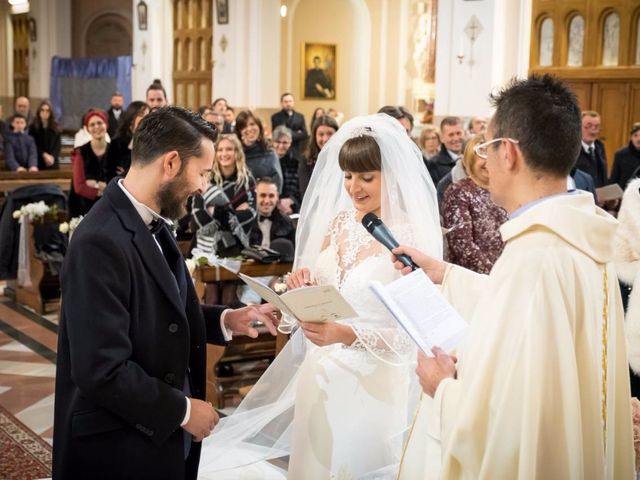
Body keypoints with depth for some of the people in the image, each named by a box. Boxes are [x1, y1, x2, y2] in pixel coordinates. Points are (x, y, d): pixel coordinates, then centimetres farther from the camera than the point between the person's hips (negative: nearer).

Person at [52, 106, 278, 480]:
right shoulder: (101, 242, -24)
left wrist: (225, 320, -1)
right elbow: (102, 371, -26)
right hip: (119, 449, -9)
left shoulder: (152, 223, 4)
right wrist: (182, 410, -16)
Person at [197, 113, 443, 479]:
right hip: (319, 373, 6)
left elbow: (410, 336, -16)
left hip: (370, 385, -5)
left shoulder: (410, 238, -16)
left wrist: (346, 335, -28)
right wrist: (306, 288, -10)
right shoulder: (338, 222, 3)